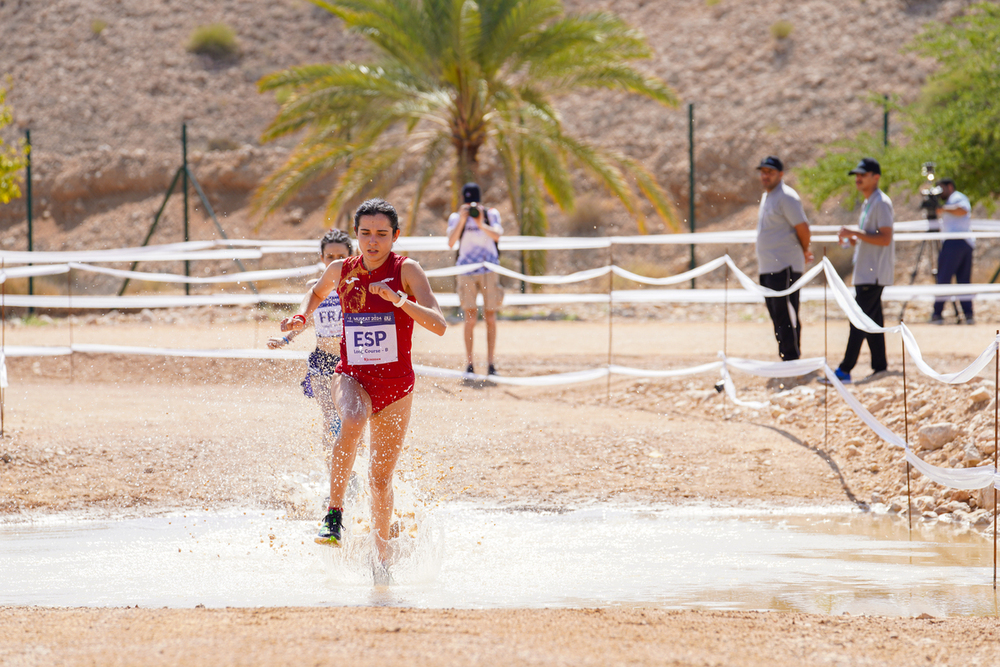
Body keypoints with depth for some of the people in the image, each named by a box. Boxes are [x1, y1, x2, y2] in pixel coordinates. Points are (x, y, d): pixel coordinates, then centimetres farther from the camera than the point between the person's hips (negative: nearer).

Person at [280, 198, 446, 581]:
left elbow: (439, 326, -19)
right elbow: (318, 292, 26)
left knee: (380, 479, 6)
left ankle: (382, 561, 26)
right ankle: (334, 514, -30)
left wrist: (399, 300, -32)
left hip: (395, 384, -1)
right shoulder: (341, 271, 1)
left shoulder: (407, 271, -9)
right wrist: (303, 317, 8)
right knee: (352, 422, -37)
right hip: (351, 376, 1)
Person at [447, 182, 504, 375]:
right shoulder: (456, 218, 5)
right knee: (470, 318, -9)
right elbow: (451, 242, -9)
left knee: (490, 317, -1)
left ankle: (490, 364, 4)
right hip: (466, 271, -1)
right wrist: (462, 221, -18)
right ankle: (469, 365, -5)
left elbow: (497, 235, -11)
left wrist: (481, 224, -25)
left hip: (489, 270, 1)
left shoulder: (491, 214, 6)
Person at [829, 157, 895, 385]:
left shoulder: (881, 203, -13)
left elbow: (885, 238, -20)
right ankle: (879, 366, 14)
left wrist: (855, 233, -21)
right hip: (865, 272, 10)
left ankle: (844, 371, -14)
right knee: (872, 321, 11)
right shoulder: (868, 203, 18)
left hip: (874, 274, -10)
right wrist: (852, 240, 7)